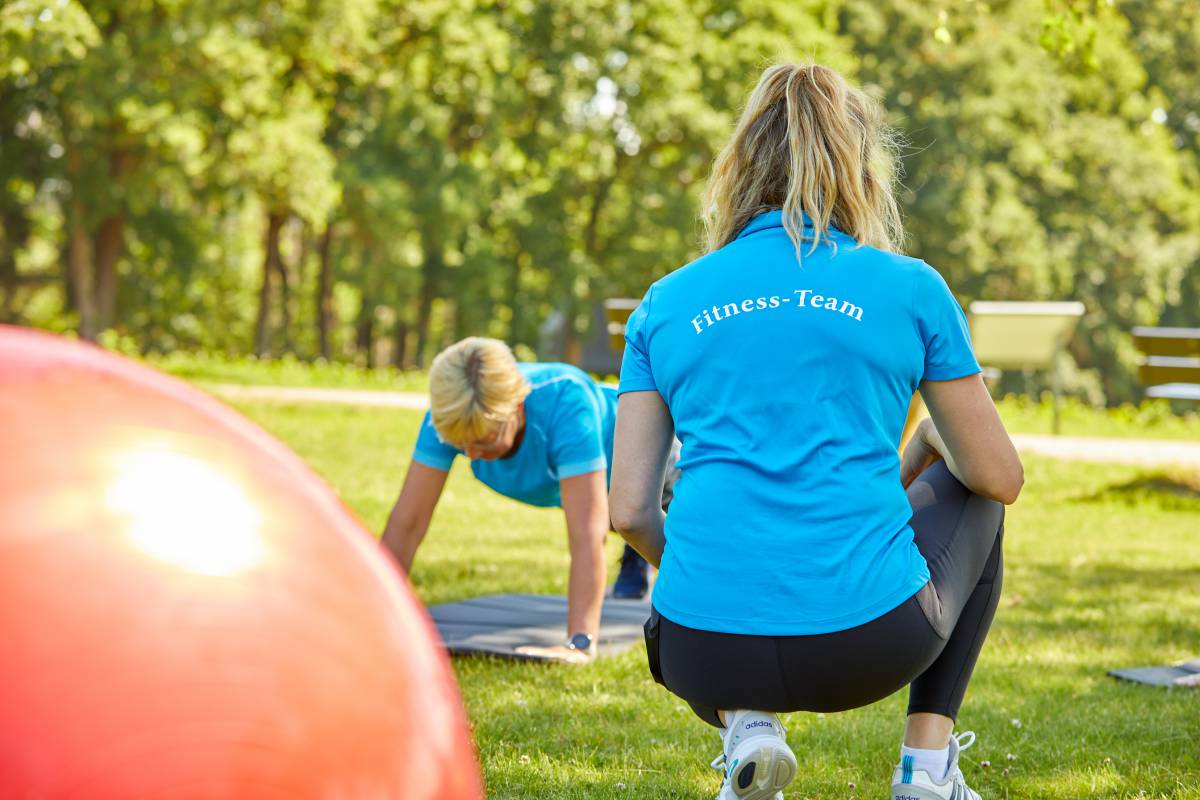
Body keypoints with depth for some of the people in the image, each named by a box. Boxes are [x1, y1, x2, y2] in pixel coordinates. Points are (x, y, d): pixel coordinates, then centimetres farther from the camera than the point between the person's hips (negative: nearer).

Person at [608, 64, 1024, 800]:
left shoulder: (667, 302, 10)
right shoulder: (909, 288, 5)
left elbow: (629, 510, 7)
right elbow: (1000, 477, 12)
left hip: (707, 654, 2)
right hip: (869, 642, -2)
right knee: (975, 501, 31)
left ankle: (743, 724, 8)